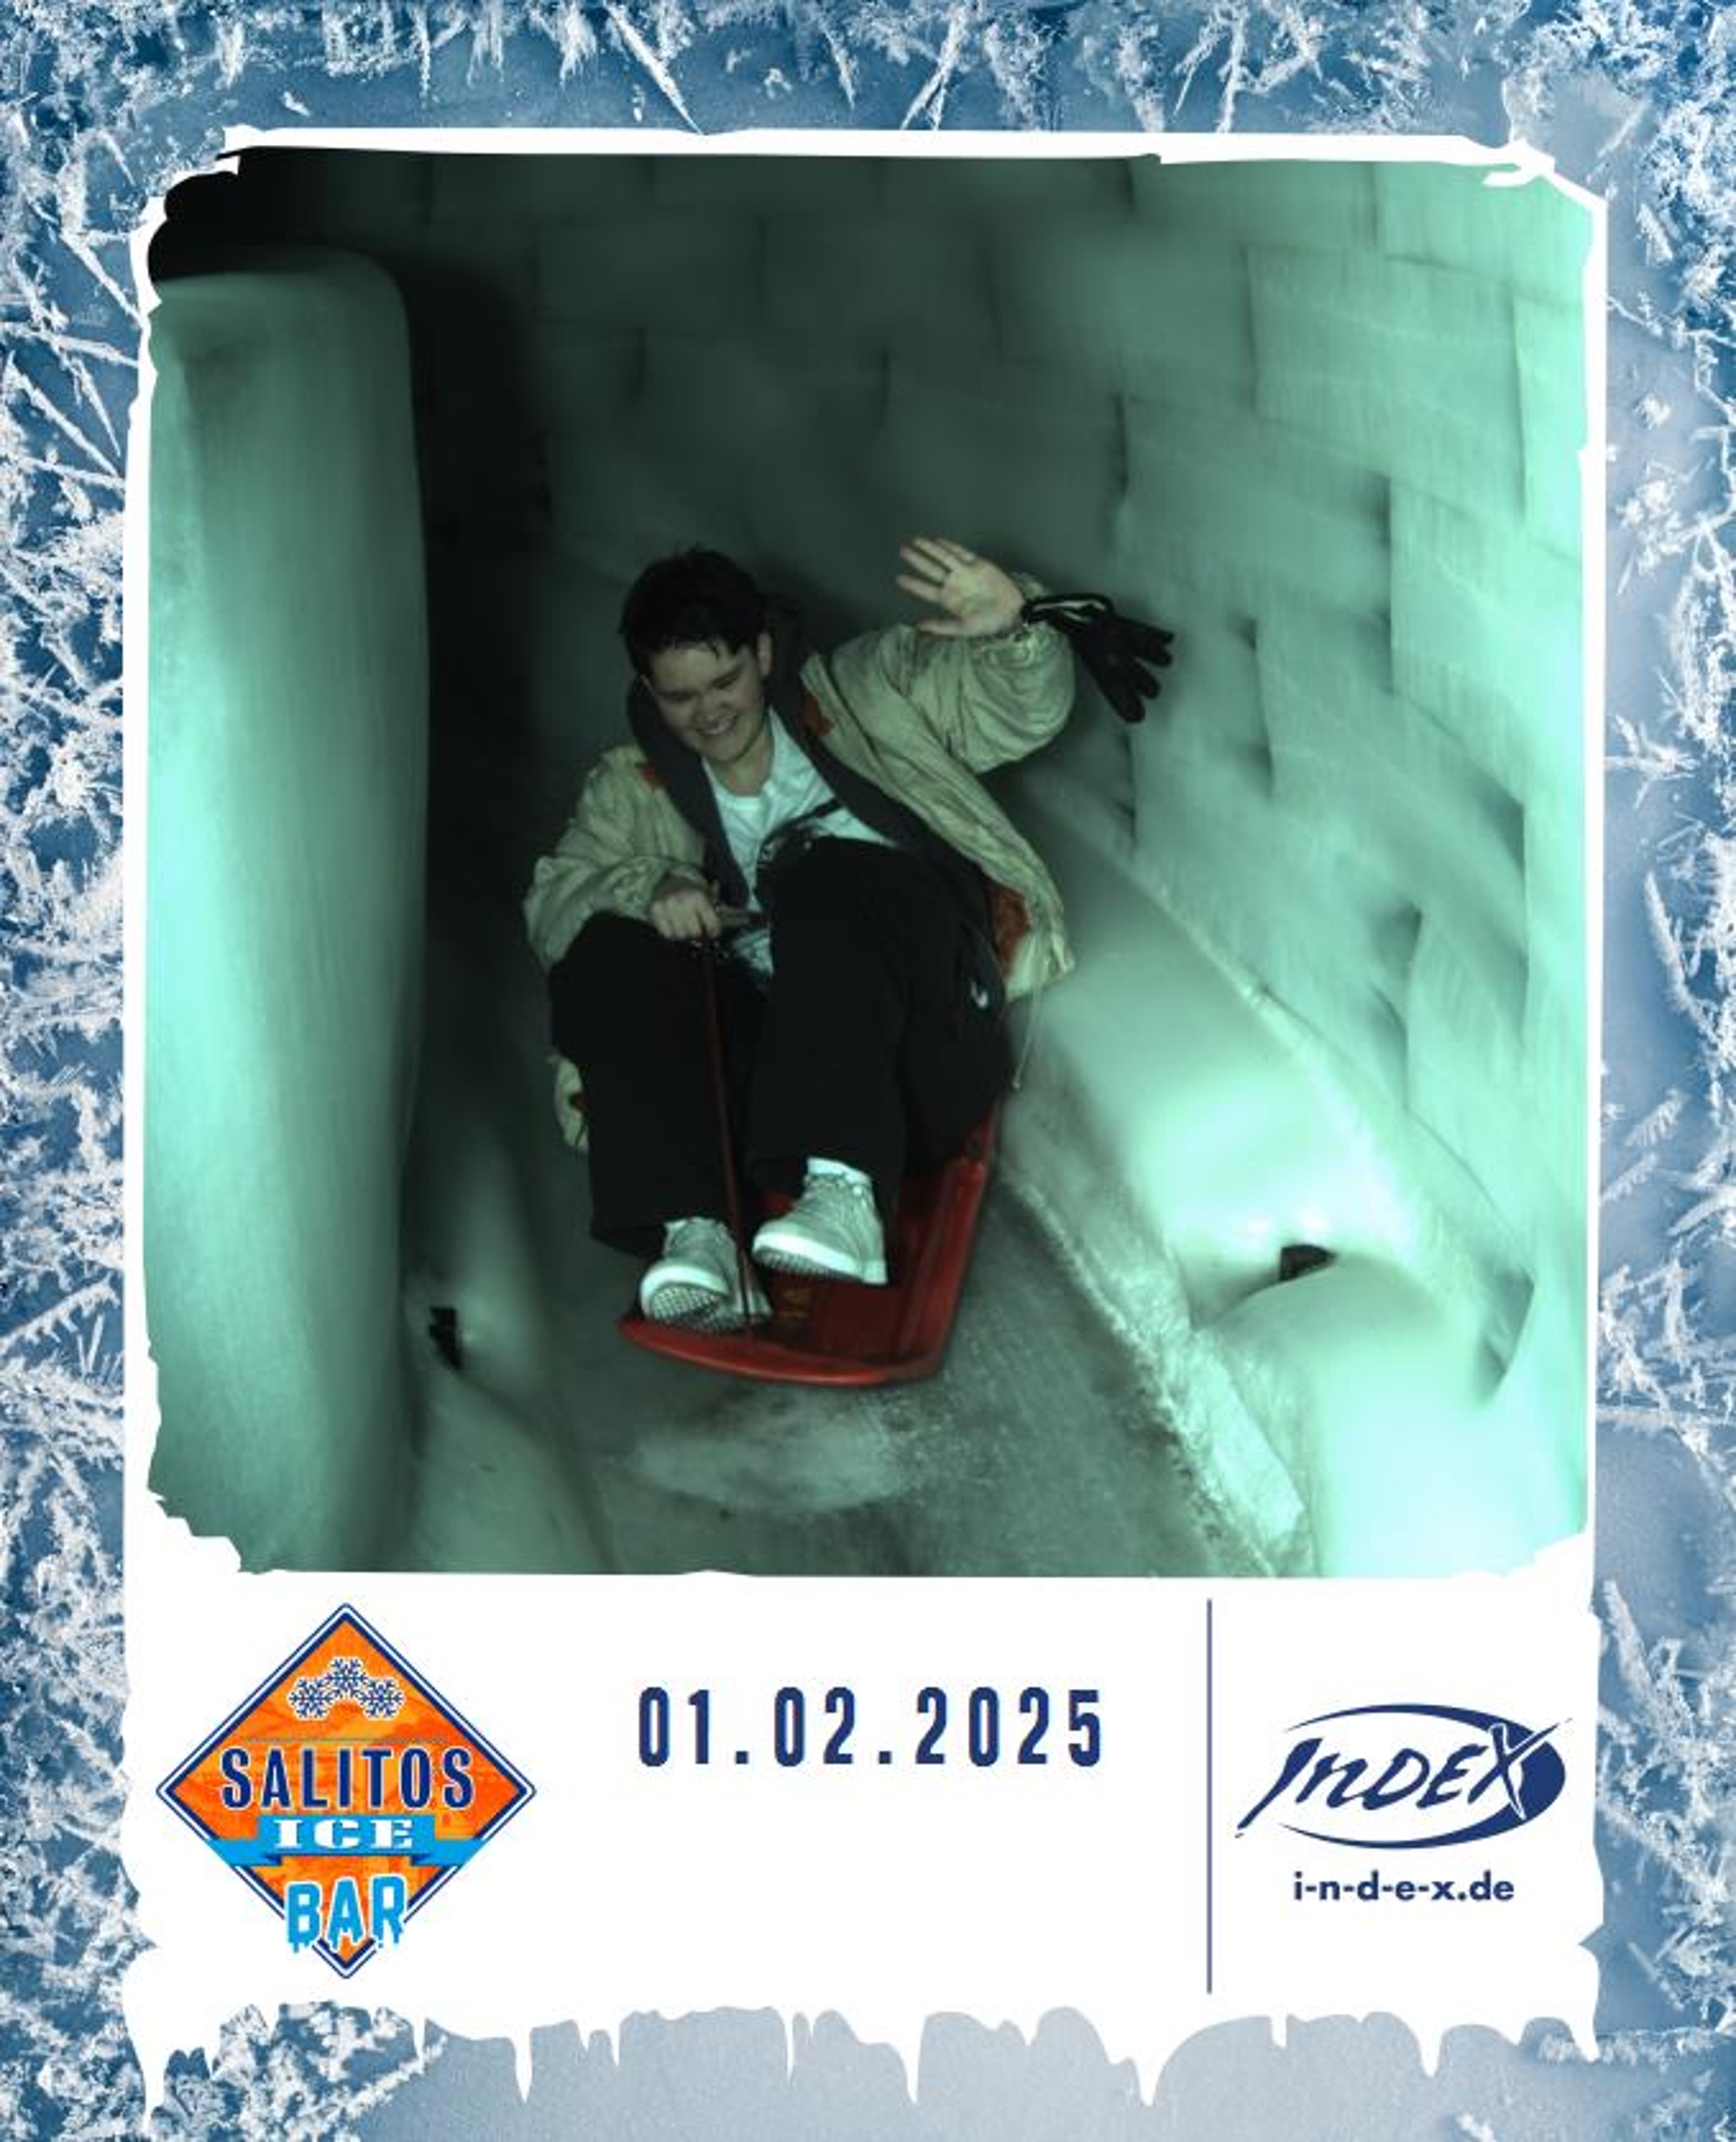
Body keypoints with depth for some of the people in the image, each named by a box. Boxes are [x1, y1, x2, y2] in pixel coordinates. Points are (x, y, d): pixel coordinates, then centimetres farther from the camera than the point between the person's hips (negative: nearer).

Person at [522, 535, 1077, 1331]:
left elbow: (1029, 709, 6)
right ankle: (692, 1236, -36)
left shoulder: (860, 693, 13)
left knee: (824, 874, -30)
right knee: (605, 958, -19)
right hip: (776, 1058, 3)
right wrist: (648, 887, -16)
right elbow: (550, 902, 6)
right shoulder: (634, 789, 18)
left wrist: (1009, 630, -17)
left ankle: (846, 1194, -47)